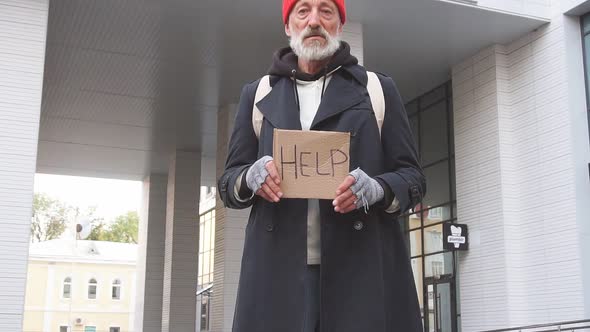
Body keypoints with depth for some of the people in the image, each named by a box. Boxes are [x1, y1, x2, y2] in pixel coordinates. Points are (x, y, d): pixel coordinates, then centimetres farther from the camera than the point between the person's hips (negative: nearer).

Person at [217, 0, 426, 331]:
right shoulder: (258, 94, 15)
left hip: (365, 271, -1)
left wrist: (377, 188, -14)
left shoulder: (378, 89, 11)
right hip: (279, 274, 1)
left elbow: (413, 177, 8)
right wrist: (249, 178, -9)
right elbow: (228, 182, 14)